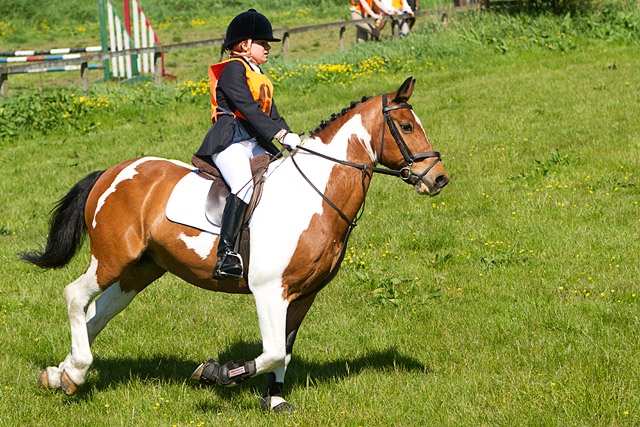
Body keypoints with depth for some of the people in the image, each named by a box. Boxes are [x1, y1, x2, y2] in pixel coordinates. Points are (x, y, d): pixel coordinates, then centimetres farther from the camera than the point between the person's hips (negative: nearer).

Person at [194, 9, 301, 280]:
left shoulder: (261, 78, 25)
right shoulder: (233, 69, -5)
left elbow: (272, 115, 19)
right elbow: (248, 108, -17)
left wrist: (289, 137, 1)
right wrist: (280, 134, -23)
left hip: (255, 144, 10)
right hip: (229, 140, -10)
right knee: (244, 186, -30)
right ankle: (225, 255, -37)